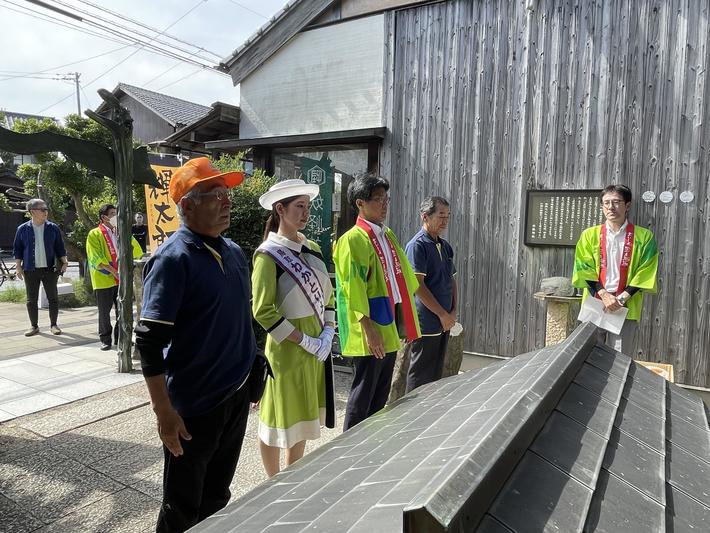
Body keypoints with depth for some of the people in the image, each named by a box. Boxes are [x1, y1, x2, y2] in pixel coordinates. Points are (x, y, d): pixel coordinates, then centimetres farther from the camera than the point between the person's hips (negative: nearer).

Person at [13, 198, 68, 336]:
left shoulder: (53, 228, 3)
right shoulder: (22, 229, 2)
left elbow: (60, 247, 7)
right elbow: (18, 249, 6)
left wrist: (64, 261, -1)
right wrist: (18, 265, 0)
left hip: (50, 269, 0)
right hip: (30, 270, 0)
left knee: (53, 298, 3)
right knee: (31, 300, 6)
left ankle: (53, 325, 14)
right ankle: (34, 326, 17)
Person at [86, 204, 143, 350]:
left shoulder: (119, 233, 13)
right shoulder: (94, 234, -2)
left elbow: (135, 250, 7)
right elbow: (97, 258, -11)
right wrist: (113, 271, -19)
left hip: (121, 279, 4)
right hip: (104, 279, -4)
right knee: (104, 312, 5)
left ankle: (120, 338, 19)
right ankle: (105, 340, 17)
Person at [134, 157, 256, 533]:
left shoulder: (234, 252, 5)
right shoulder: (173, 259, -18)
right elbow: (148, 341, -20)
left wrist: (253, 372, 15)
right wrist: (164, 411, -19)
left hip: (237, 396, 7)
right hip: (193, 406, -6)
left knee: (216, 499, 24)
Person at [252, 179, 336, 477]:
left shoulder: (311, 249, 8)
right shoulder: (268, 253, -12)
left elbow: (326, 295, 13)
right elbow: (262, 310, -17)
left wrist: (327, 334, -1)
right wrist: (304, 340, -17)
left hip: (316, 348, 7)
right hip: (286, 349, -7)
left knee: (303, 416, 18)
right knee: (280, 418, 8)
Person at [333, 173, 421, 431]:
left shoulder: (388, 235, 13)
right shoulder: (353, 239, -13)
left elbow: (403, 276, 17)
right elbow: (354, 289, -18)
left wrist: (403, 322, 14)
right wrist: (369, 328, -22)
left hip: (390, 328, 8)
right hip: (371, 331, -8)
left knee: (381, 393, 17)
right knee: (363, 393, 3)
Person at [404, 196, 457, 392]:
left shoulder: (445, 246, 13)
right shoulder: (417, 245, -13)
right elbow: (418, 285, -19)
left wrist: (453, 312, 5)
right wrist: (442, 314, -14)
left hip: (444, 321, 8)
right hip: (426, 322, -8)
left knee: (437, 371, 17)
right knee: (421, 375, 2)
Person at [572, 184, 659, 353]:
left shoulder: (644, 236, 3)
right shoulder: (589, 235, 6)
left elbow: (645, 274, -1)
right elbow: (585, 270, 0)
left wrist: (621, 298, -12)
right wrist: (604, 295, -13)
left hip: (626, 306, -1)